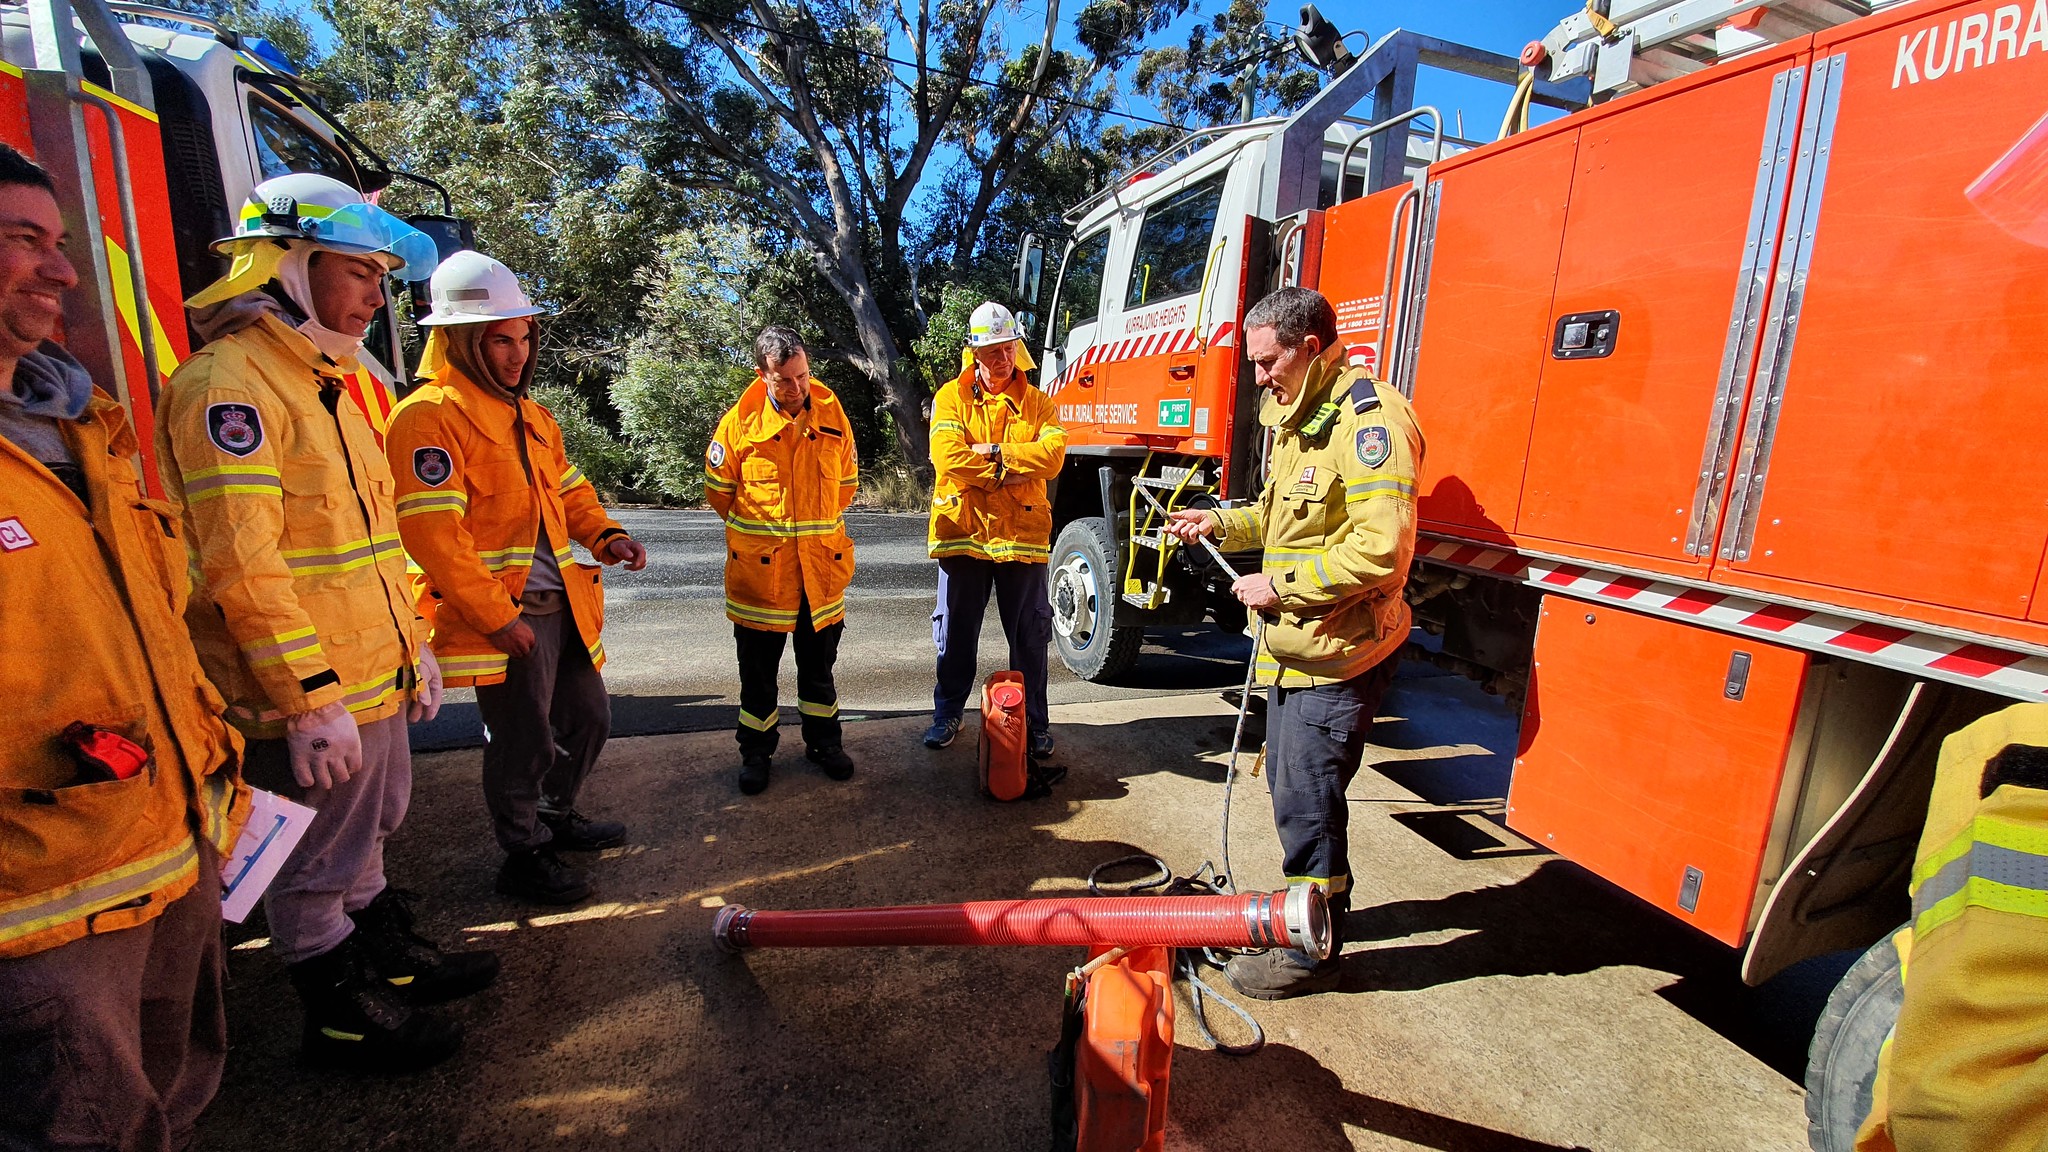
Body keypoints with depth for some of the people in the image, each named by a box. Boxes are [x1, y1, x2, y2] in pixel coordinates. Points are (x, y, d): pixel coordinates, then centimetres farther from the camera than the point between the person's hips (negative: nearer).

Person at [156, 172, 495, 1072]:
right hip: (311, 700, -9)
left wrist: (410, 646, 18)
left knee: (363, 839, 24)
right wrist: (311, 698, -22)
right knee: (314, 869, 10)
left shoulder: (322, 381, 14)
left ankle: (390, 955, 42)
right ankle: (340, 1012, 27)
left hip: (370, 682, 9)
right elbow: (240, 565, -23)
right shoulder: (227, 382, -16)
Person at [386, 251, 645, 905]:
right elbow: (433, 535, -20)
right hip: (504, 618, -8)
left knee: (588, 717, 19)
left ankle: (557, 817, 42)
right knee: (524, 743, 5)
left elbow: (568, 490, 20)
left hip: (562, 605, 8)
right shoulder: (429, 417, -13)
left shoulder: (529, 413, 15)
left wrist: (606, 537, 0)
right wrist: (498, 617, -19)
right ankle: (524, 857, 26)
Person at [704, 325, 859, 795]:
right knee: (758, 670, 11)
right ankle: (756, 751, 28)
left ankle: (823, 741, 33)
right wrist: (757, 528, 11)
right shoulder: (741, 421, -8)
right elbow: (718, 488, 4)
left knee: (819, 664, 16)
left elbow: (847, 482, 12)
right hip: (759, 567, -2)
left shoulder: (831, 414, -1)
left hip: (822, 566, 2)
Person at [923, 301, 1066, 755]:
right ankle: (948, 713, 29)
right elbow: (947, 459, -13)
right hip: (963, 530, 0)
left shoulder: (1039, 404, 6)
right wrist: (1007, 472, -12)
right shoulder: (951, 397, 2)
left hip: (1023, 534, 1)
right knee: (956, 632, 11)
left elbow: (1051, 457, -12)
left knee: (1030, 636, 8)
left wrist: (992, 452, -15)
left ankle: (1034, 722, 23)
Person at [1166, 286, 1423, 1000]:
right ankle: (1319, 905, 42)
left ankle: (1311, 953, 20)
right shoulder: (1300, 417, 14)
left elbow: (1381, 551, -28)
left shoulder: (1370, 420, -19)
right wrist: (1221, 524, 9)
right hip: (1296, 646, 10)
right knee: (1289, 782, 20)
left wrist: (1280, 586, -20)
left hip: (1339, 653, -10)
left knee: (1305, 798, 0)